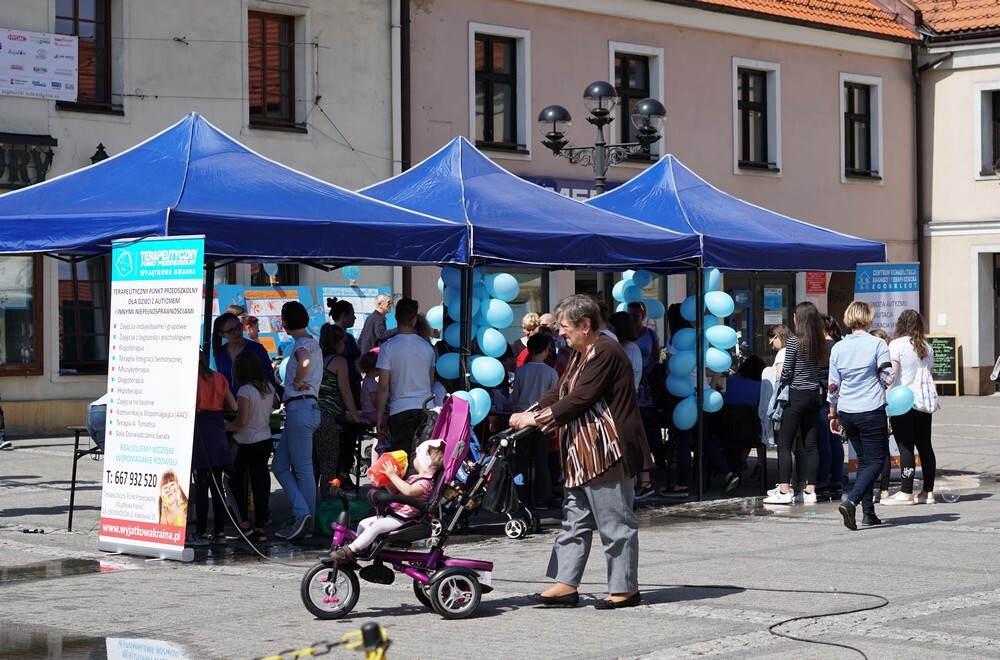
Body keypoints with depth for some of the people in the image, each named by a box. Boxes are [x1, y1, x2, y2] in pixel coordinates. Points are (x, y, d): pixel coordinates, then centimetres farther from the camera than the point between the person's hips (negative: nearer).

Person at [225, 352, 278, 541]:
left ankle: (244, 522, 1)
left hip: (248, 443, -6)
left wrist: (226, 427, -6)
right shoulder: (269, 388, 3)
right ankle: (261, 525, 6)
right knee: (260, 481, 8)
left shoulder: (245, 391, -19)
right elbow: (276, 405, 23)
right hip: (266, 440, 6)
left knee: (236, 479, 8)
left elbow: (241, 422, -21)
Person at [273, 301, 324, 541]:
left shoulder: (303, 344, -11)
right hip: (307, 406, 9)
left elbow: (305, 363, -32)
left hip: (300, 407, -9)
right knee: (280, 465, 9)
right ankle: (302, 515, 5)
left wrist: (297, 382, -17)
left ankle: (304, 516, -7)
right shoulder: (313, 344, 20)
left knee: (303, 467, -7)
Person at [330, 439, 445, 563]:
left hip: (402, 519, -11)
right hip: (392, 513, 11)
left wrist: (393, 476, -28)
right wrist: (386, 478, 8)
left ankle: (350, 551, -30)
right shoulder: (415, 477, 19)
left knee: (375, 526, -28)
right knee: (363, 524, 9)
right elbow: (395, 491, 25)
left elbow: (408, 491, -35)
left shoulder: (425, 482, -15)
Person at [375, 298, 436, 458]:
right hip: (426, 409, 4)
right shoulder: (427, 347, 7)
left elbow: (383, 387, -7)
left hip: (400, 409, -3)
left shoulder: (388, 347, -6)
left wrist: (380, 417, 0)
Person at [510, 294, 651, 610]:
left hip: (607, 453, -11)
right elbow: (559, 393, 16)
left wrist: (538, 418, -15)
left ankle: (625, 588, 5)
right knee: (575, 520, 10)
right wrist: (528, 414, 2)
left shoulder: (605, 352, -15)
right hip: (582, 456, 11)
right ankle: (566, 585, 12)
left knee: (615, 522, -3)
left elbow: (581, 399, -20)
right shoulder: (580, 356, 18)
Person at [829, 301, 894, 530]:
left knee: (863, 460, 16)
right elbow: (888, 378, -10)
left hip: (847, 412, 5)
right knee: (875, 461, -1)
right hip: (871, 411, -5)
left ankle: (868, 513, 14)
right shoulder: (877, 344, -8)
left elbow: (833, 385, 8)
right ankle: (850, 502, -21)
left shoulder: (838, 347, 5)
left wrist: (833, 414, 18)